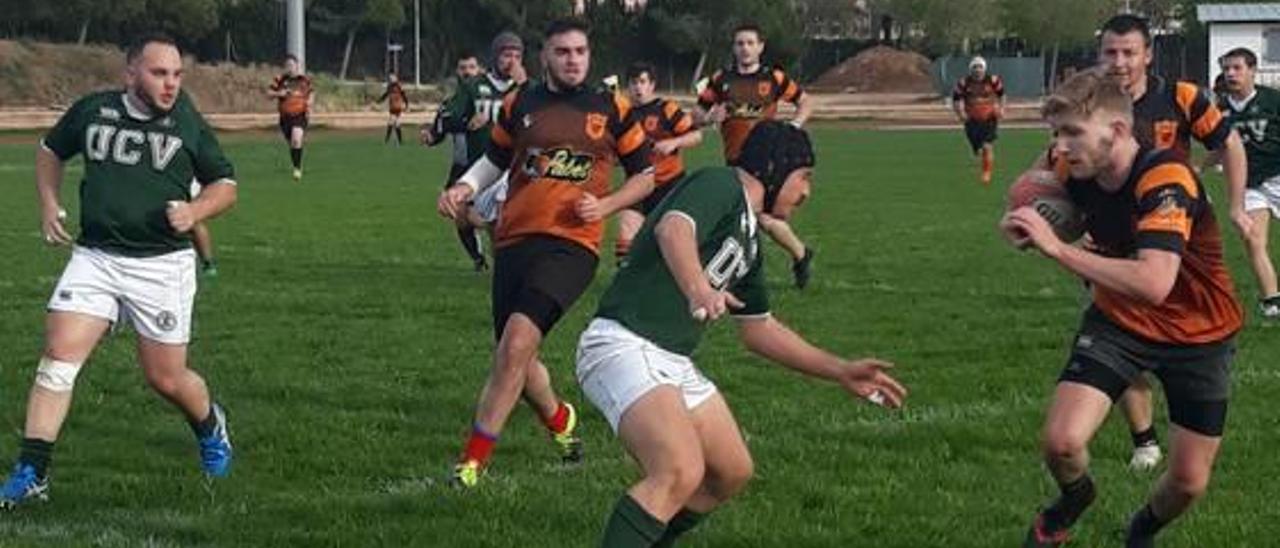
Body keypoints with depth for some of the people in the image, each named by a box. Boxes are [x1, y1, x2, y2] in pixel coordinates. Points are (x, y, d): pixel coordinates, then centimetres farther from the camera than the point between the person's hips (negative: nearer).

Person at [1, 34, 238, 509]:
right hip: (95, 257, 1)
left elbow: (225, 183, 9)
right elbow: (50, 151, 22)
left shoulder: (188, 124, -1)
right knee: (58, 356, -11)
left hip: (163, 265, -1)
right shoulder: (92, 111, 3)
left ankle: (210, 426, 38)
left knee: (166, 379, 4)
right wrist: (49, 206, 8)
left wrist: (194, 211, -10)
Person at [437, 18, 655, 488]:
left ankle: (473, 461, -18)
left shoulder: (612, 110, 6)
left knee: (517, 342, -23)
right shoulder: (519, 105, 10)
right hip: (514, 241, 4)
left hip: (572, 244, -4)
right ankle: (559, 419, 41)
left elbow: (645, 175, 14)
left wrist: (605, 206, -2)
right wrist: (463, 188, 4)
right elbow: (494, 160, 24)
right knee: (515, 360, 7)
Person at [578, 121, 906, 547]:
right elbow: (673, 228, -29)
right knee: (682, 472, -28)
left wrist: (842, 371, 29)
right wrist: (698, 289, -49)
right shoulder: (720, 185, -7)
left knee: (732, 473, 15)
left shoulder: (749, 241, 21)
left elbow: (757, 328, 29)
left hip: (673, 363, 11)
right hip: (624, 346, -11)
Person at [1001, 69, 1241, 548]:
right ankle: (1073, 499, 18)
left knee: (1189, 482, 3)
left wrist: (1058, 248, -44)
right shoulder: (1080, 172, -14)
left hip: (1198, 333, -3)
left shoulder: (1166, 179, -33)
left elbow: (1153, 284, -48)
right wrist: (1029, 221, -8)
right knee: (1061, 441, -18)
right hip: (1119, 321, 4)